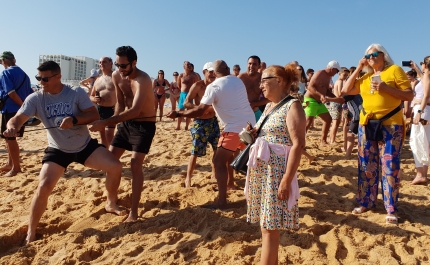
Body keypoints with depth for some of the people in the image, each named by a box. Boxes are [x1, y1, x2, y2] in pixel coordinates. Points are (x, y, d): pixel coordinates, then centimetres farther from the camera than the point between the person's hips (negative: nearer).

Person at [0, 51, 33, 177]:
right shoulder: (23, 73, 13)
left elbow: (11, 92, -22)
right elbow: (30, 93, 12)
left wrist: (23, 105, -15)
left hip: (10, 110, -8)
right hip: (21, 110, 8)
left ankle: (16, 167, 7)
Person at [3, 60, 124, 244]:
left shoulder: (77, 93, -13)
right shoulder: (36, 99, -10)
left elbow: (94, 115, -17)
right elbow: (17, 119, -20)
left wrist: (74, 120, -35)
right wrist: (12, 126, -44)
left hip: (85, 146, 0)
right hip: (58, 150, 0)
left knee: (115, 167, -12)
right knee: (44, 187, -14)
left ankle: (111, 204, 15)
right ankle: (31, 233, 7)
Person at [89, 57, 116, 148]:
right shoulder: (97, 80, 15)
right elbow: (91, 96, 22)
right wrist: (95, 99, -2)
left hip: (111, 110, -6)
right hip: (99, 110, 7)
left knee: (109, 137, -10)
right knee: (103, 137, 13)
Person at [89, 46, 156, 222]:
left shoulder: (143, 80, -27)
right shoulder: (116, 76, -4)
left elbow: (135, 110, -39)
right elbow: (120, 103, 8)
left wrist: (105, 123, -43)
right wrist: (115, 122, -6)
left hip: (144, 125, -7)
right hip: (126, 122, 7)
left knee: (135, 164, -16)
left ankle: (133, 212, -6)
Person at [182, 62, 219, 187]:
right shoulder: (197, 85, -12)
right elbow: (186, 103, -16)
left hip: (213, 121, 6)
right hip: (200, 123, -6)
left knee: (218, 149, 11)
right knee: (196, 152, -4)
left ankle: (214, 174, 29)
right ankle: (188, 179, 9)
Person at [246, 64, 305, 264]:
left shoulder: (292, 106, -10)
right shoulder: (268, 107, 15)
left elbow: (298, 144, -18)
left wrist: (287, 179, -23)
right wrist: (253, 135, 5)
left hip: (277, 172, -8)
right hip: (260, 171, 8)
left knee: (270, 226, -2)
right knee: (265, 224, 14)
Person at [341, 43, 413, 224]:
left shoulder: (395, 70, -1)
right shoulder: (365, 77, 14)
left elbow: (409, 95, -6)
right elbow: (346, 90, 7)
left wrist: (386, 88, -19)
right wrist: (358, 68, 5)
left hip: (390, 126, -5)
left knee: (389, 167, -3)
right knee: (367, 166, 8)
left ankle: (391, 210, 6)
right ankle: (366, 202, 20)